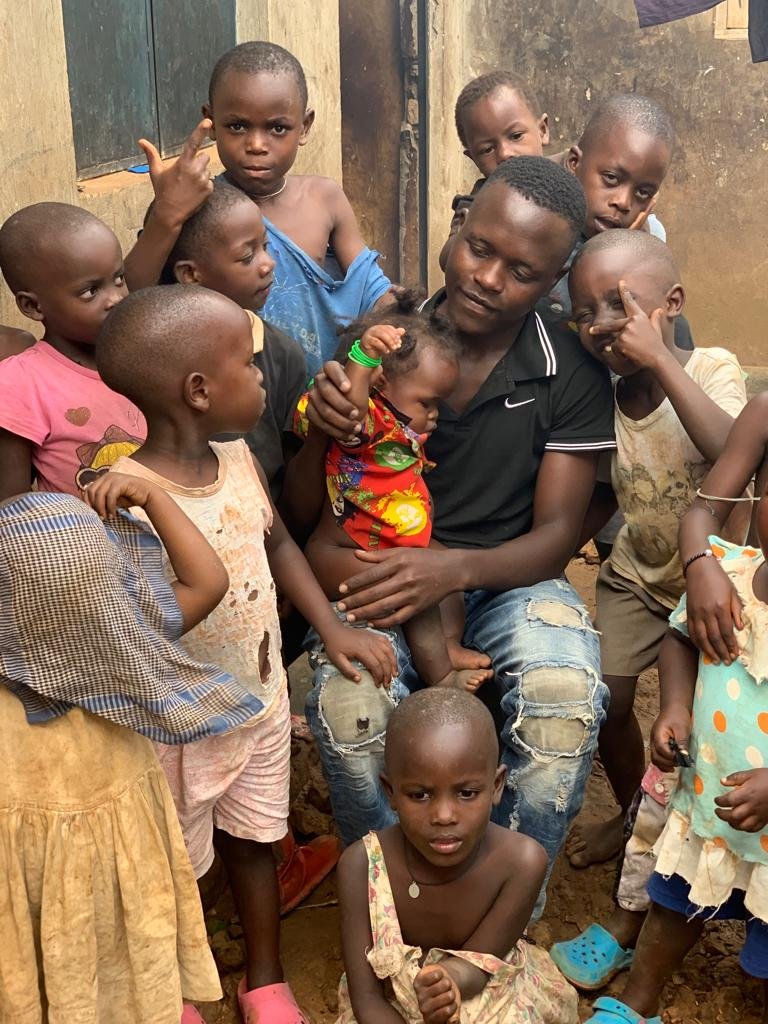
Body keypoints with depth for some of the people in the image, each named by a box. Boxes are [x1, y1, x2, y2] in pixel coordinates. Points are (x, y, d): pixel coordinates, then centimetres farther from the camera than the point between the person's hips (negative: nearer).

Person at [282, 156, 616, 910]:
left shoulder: (572, 374, -6)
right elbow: (304, 510, -1)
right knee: (348, 707, -32)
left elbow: (556, 533, -6)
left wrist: (456, 569, -27)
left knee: (565, 703, -32)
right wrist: (321, 430, -24)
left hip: (504, 577, 0)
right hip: (380, 571, 0)